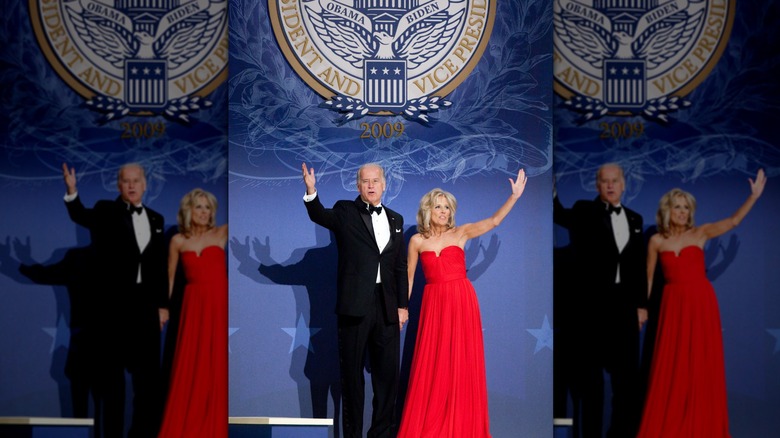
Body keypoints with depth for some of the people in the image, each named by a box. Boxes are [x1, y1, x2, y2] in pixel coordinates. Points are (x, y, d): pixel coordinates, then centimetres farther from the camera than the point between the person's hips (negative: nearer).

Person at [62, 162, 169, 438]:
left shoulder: (155, 219, 11)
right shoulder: (106, 212, -2)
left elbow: (160, 266, 11)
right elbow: (82, 217, -24)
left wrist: (162, 304, 7)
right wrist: (72, 192, -43)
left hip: (145, 304, 4)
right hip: (113, 303, -4)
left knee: (148, 373, 9)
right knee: (111, 372, 5)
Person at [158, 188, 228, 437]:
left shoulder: (221, 233, 3)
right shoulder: (178, 241, 6)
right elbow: (170, 277, 12)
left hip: (219, 303, -1)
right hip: (194, 305, 1)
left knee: (217, 364, 3)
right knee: (190, 366, 4)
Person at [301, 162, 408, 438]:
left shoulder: (395, 220, 13)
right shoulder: (345, 212, 2)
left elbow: (401, 266, 13)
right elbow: (319, 215, -19)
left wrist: (403, 305, 8)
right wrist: (311, 192, -39)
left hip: (387, 307, 4)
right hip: (355, 305, -3)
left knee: (387, 373, 8)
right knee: (352, 373, 5)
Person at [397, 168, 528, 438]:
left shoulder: (461, 233, 4)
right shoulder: (417, 241, 5)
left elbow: (494, 221, -6)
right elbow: (409, 277, 11)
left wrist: (514, 196, -15)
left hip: (462, 302, 0)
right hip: (434, 304, 0)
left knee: (461, 364, 3)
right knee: (432, 366, 2)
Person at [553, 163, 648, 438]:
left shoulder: (634, 219, 12)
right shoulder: (585, 211, 0)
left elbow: (639, 265, 12)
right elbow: (560, 216, -22)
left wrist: (642, 304, 7)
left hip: (624, 305, 4)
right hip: (591, 304, -4)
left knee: (627, 374, 8)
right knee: (589, 375, 4)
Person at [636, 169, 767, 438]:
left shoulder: (700, 233, 2)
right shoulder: (657, 241, 4)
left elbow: (733, 221, -9)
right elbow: (649, 277, 10)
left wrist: (754, 196, -17)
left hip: (701, 304, 0)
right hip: (674, 305, 0)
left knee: (702, 365, 4)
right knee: (671, 368, 2)